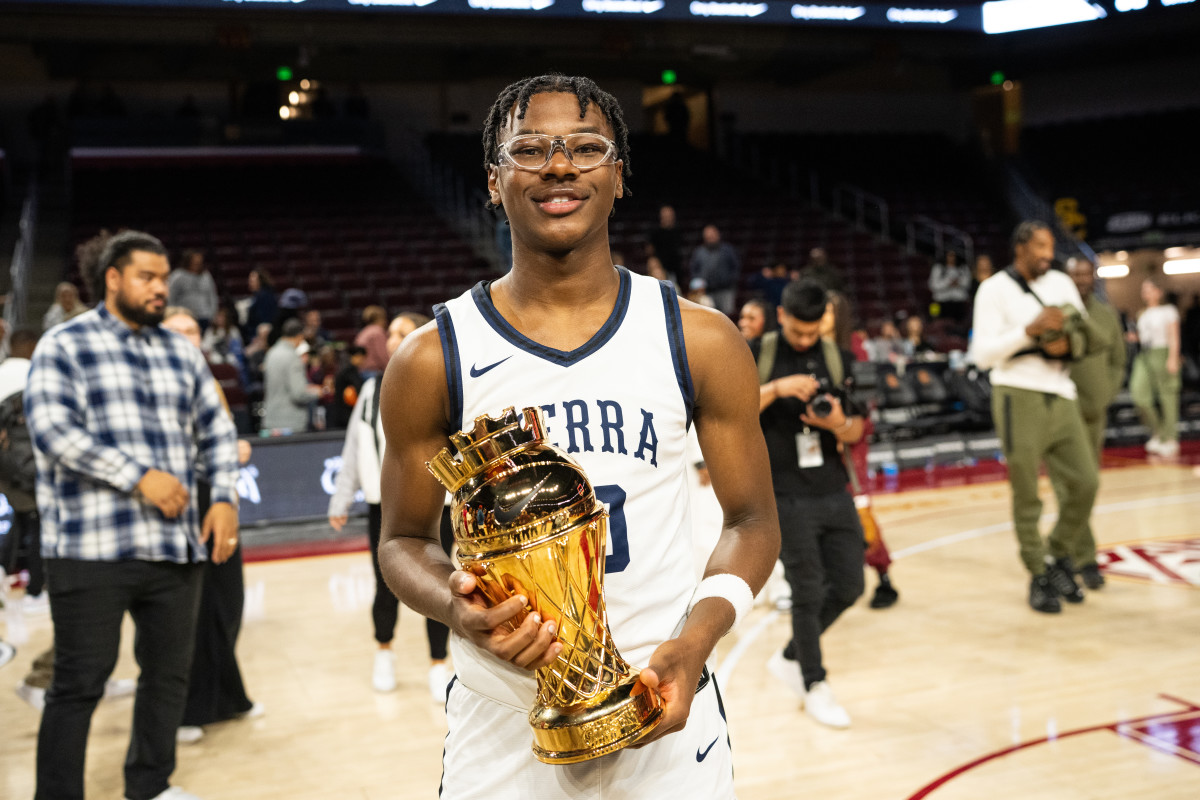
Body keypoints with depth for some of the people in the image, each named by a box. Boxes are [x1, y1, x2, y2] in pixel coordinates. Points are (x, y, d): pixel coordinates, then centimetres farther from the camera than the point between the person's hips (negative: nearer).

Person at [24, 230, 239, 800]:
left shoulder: (182, 353, 16)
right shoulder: (64, 345, 1)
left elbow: (216, 432, 18)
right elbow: (52, 429, -12)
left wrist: (226, 498, 2)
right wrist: (140, 476, -18)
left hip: (177, 546, 6)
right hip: (91, 547, -5)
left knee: (169, 671, 14)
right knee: (80, 683, 0)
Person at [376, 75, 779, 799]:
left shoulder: (702, 341, -4)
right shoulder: (433, 359, -5)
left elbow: (752, 520, 2)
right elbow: (405, 540, 3)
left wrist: (696, 638, -15)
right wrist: (457, 608, -18)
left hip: (663, 716, 1)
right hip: (500, 726, 0)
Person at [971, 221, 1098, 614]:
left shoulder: (1062, 284, 10)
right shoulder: (994, 290, -5)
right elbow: (982, 355, -11)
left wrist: (1068, 343, -5)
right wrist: (1030, 330, -21)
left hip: (1062, 396, 5)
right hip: (1019, 398, -5)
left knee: (1085, 481, 1)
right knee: (1026, 495, 1)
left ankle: (1060, 556, 23)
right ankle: (1039, 576, 15)